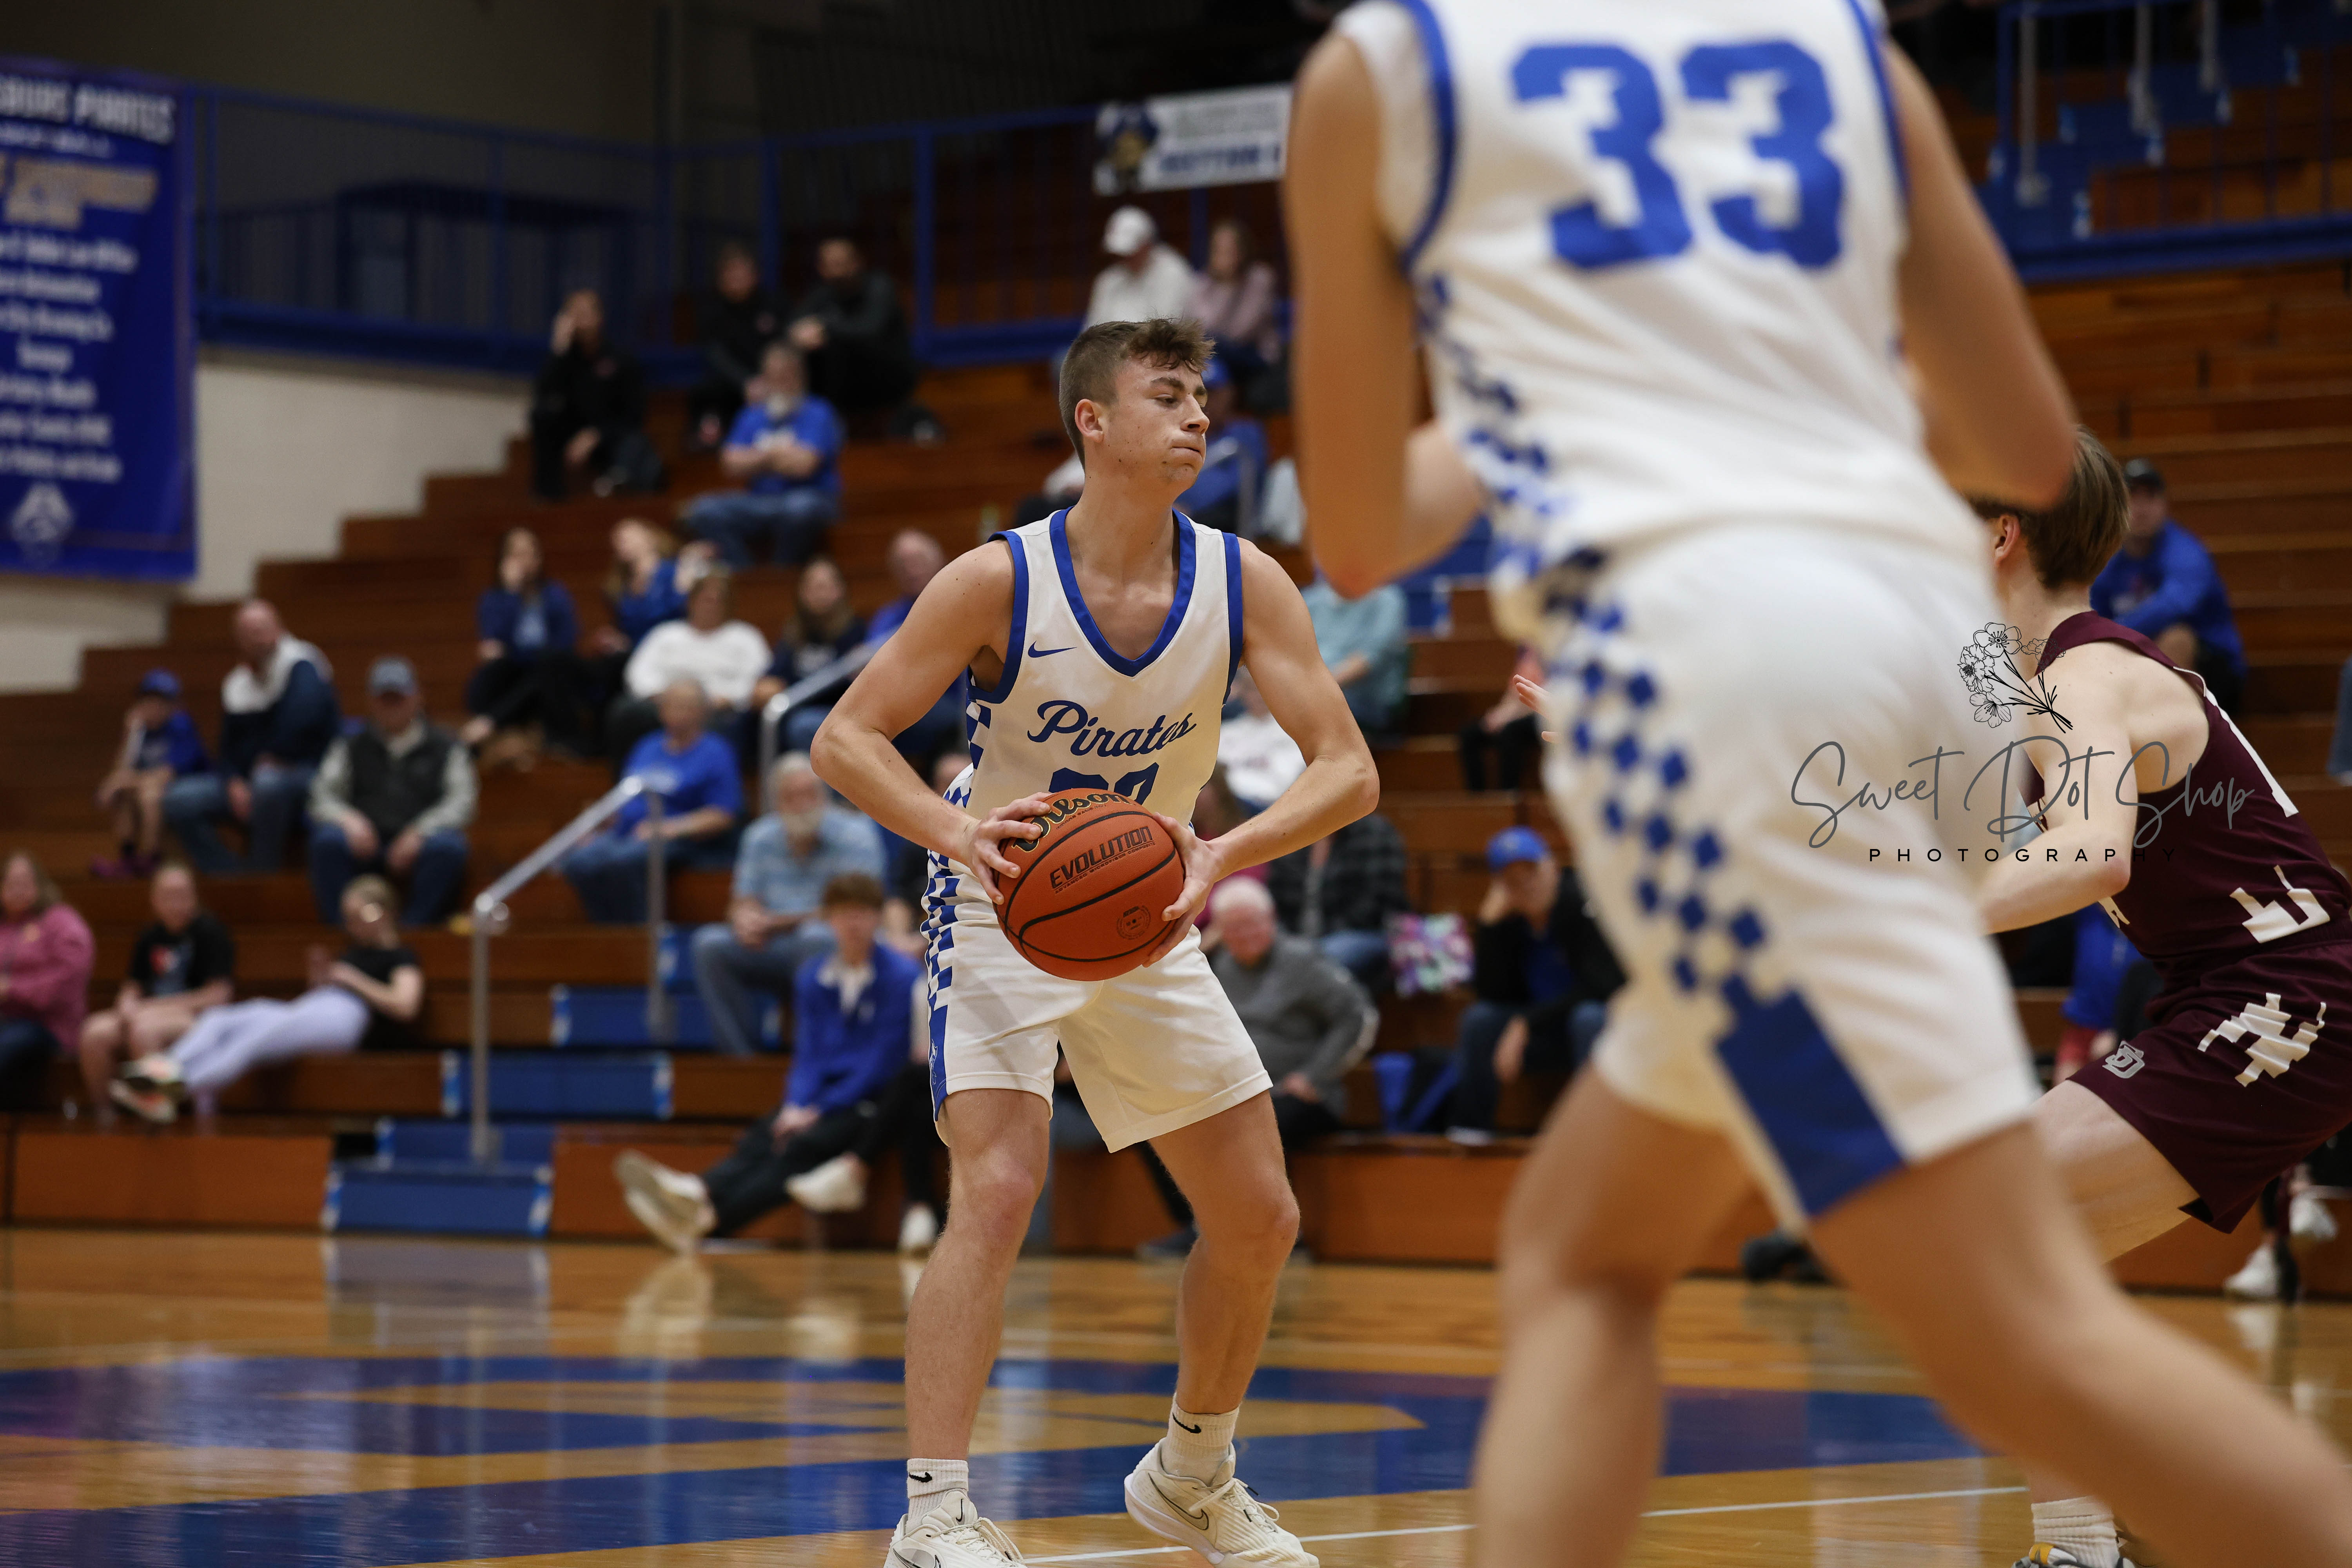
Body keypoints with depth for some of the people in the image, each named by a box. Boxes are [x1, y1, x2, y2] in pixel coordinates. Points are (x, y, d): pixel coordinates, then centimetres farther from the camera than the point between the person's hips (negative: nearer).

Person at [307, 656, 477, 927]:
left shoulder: (445, 748, 18)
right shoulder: (350, 749, 23)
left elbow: (461, 802, 4)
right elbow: (322, 797, 12)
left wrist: (420, 832, -14)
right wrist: (348, 819, -12)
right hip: (364, 844, 1)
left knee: (447, 847, -35)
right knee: (328, 842, -32)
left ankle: (412, 928, -33)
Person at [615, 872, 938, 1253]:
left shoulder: (902, 975, -6)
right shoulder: (811, 976, 11)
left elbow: (883, 1060, -10)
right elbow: (807, 1053, 10)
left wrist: (819, 1111, -15)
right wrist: (795, 1105, -11)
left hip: (872, 1102, -6)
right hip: (822, 1093, 6)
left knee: (804, 1146, -32)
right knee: (758, 1142, -24)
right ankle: (701, 1194, -54)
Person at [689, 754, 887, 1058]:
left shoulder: (854, 834, -9)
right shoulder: (760, 837, 7)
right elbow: (742, 904, 7)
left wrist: (778, 923, -18)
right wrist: (746, 920, -19)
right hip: (773, 953, 4)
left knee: (815, 936, -37)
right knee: (710, 944, -18)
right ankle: (738, 1053, -18)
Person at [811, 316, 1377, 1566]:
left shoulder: (1244, 583, -12)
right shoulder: (1000, 582, -21)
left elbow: (1349, 771, -15)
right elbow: (844, 738, -19)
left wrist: (1219, 857, -34)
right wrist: (958, 832, -38)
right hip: (1001, 915, -5)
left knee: (1260, 1218, 7)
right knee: (997, 1191, -25)